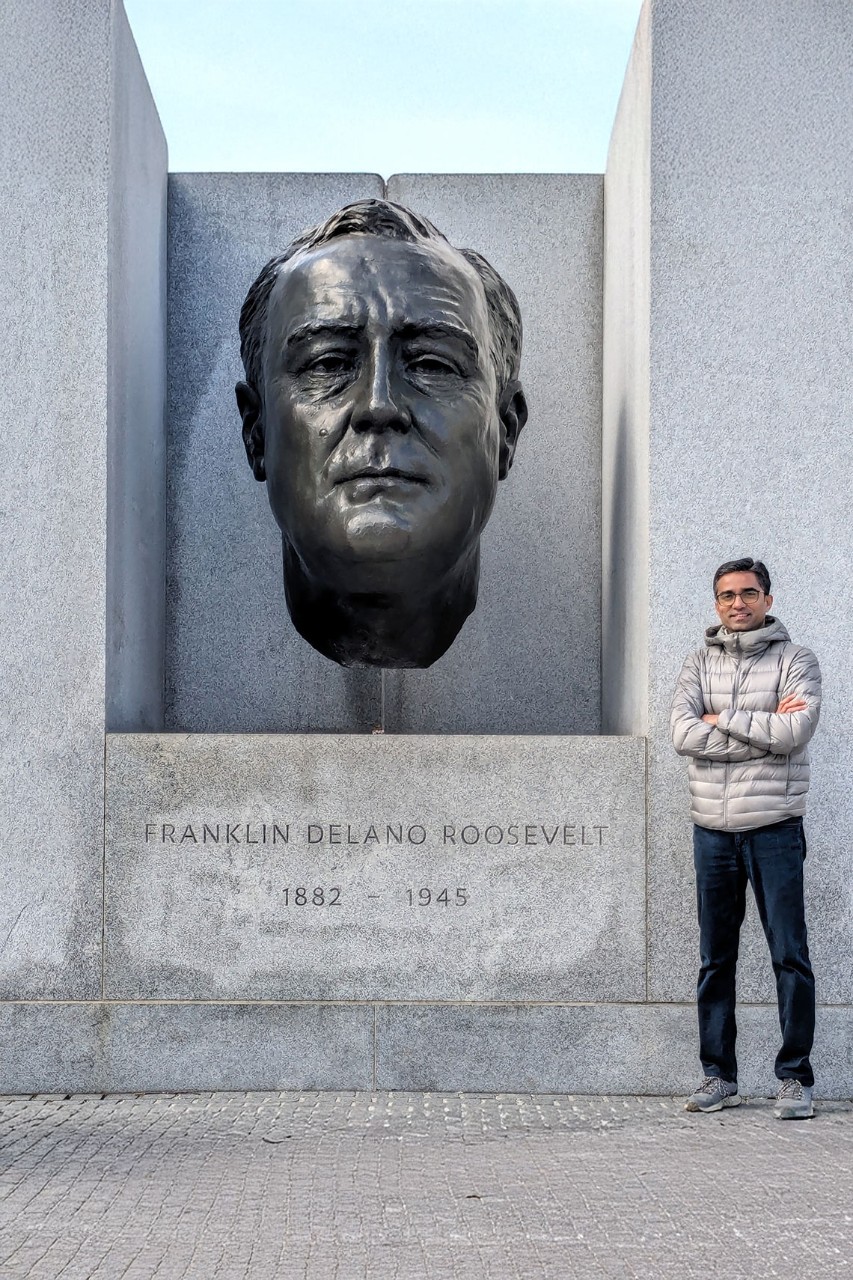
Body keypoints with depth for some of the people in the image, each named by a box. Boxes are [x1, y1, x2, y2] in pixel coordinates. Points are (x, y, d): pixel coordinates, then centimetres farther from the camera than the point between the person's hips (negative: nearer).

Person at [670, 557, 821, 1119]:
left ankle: (796, 1078, 6)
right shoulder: (699, 665, 10)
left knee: (790, 956, -2)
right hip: (713, 830, 3)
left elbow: (794, 733, -15)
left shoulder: (796, 660, 1)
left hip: (774, 829, -3)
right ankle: (720, 1076, 17)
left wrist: (723, 719, -8)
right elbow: (684, 735, -7)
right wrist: (763, 728, -11)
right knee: (716, 960, 9)